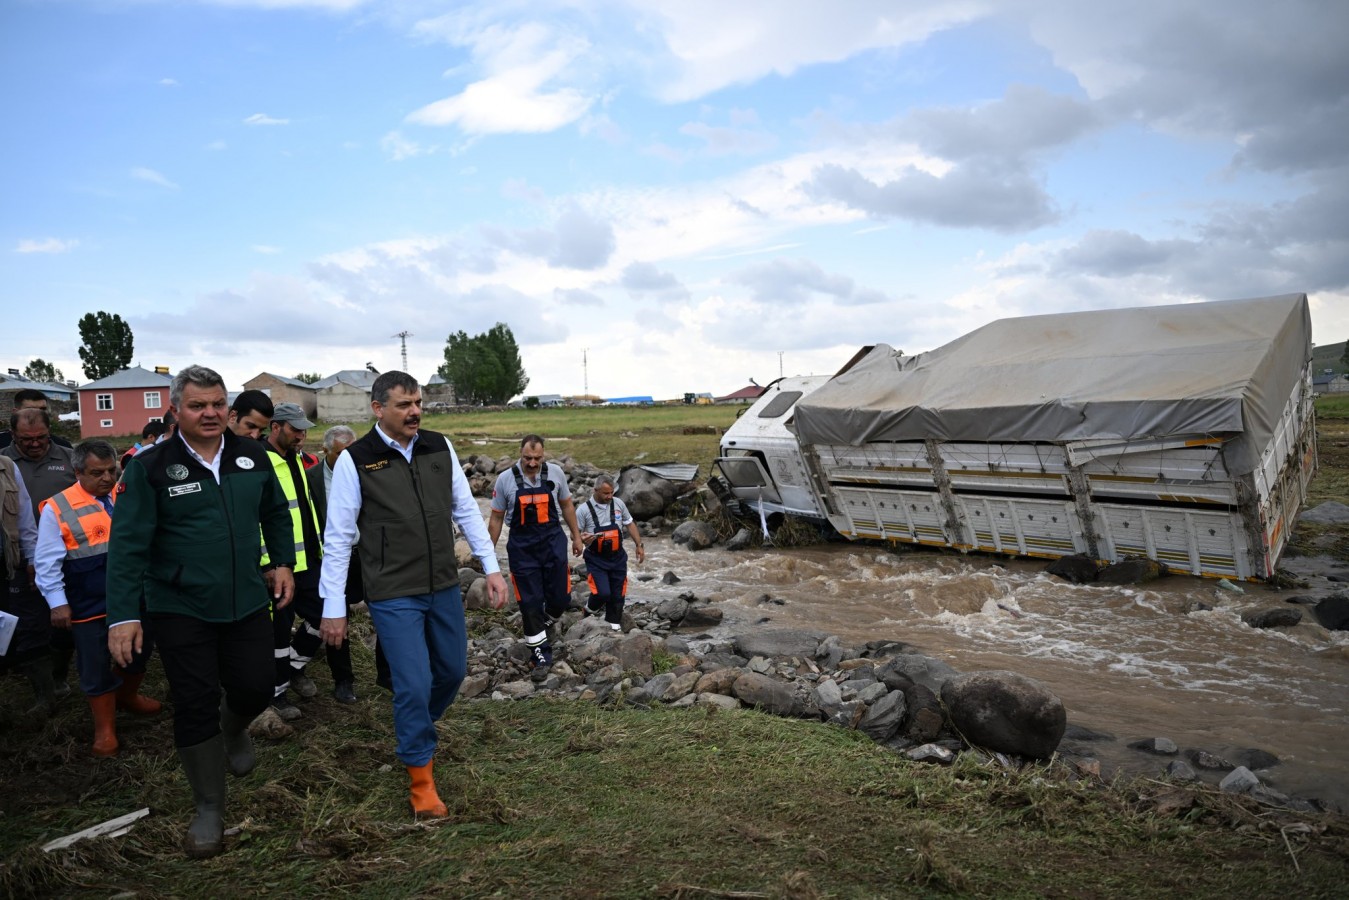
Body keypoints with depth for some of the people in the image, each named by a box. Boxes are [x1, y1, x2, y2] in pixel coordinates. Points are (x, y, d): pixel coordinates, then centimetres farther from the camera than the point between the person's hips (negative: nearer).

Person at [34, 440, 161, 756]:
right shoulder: (57, 509, -11)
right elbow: (48, 563, -9)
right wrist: (58, 602, -12)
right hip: (90, 606, -4)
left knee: (138, 651, 20)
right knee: (98, 667, 6)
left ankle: (127, 697, 46)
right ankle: (105, 727, 21)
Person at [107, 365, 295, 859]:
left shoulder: (252, 457, 0)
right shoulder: (149, 467, -10)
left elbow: (275, 513, 15)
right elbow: (128, 543, -12)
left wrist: (283, 562, 9)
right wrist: (123, 615, -17)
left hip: (247, 603, 3)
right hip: (180, 610, -3)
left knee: (255, 689, 7)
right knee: (195, 706, 3)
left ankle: (234, 728, 46)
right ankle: (209, 809, 21)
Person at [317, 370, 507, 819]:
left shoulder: (440, 447, 1)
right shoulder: (355, 461, -11)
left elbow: (466, 509, 7)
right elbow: (338, 537, -6)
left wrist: (492, 567, 5)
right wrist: (333, 607, -5)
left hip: (444, 587, 5)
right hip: (394, 596, -5)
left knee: (452, 671, 16)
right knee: (414, 685, -4)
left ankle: (414, 733, 46)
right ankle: (421, 779, 18)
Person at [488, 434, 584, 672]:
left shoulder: (555, 473, -4)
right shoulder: (505, 479, -7)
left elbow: (566, 505, 10)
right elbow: (496, 518, 1)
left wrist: (576, 536, 12)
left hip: (553, 542, 1)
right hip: (522, 547, -1)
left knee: (560, 598, 3)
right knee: (530, 602, 2)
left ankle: (537, 625, 35)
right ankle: (540, 653, 16)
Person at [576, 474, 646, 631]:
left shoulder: (618, 503, -2)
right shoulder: (584, 510, -12)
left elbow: (630, 524, 10)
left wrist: (639, 545, 8)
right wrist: (582, 539, -26)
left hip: (617, 557, 4)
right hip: (596, 560, -3)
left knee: (618, 594, 8)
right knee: (602, 593, -15)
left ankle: (614, 624, 29)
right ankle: (592, 609, 19)